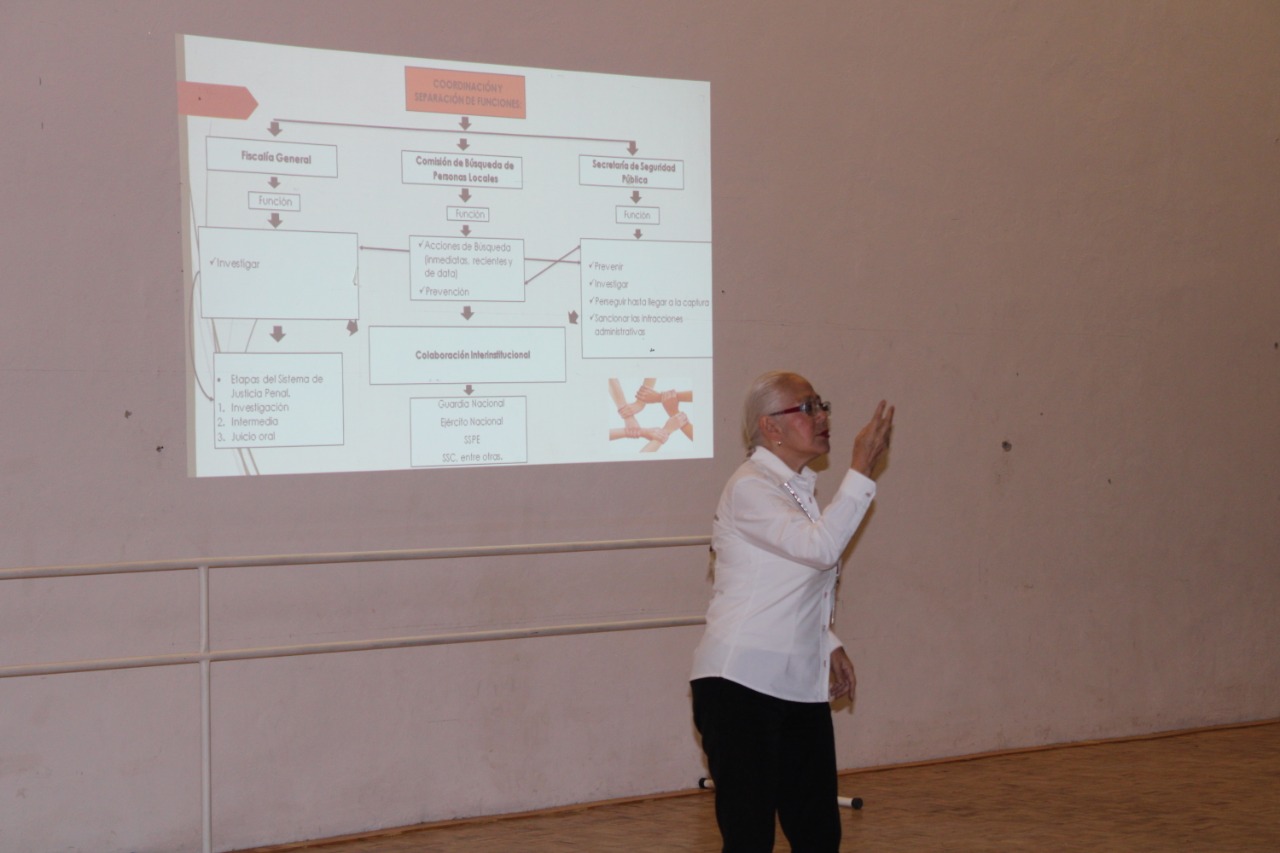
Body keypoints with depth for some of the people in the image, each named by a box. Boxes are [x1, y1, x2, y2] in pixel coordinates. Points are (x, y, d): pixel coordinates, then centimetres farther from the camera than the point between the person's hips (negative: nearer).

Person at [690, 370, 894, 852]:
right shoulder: (750, 487, -12)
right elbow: (821, 546, -27)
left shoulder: (797, 488, 15)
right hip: (741, 686, -9)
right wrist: (862, 471, -23)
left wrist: (828, 645, 13)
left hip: (800, 686, 9)